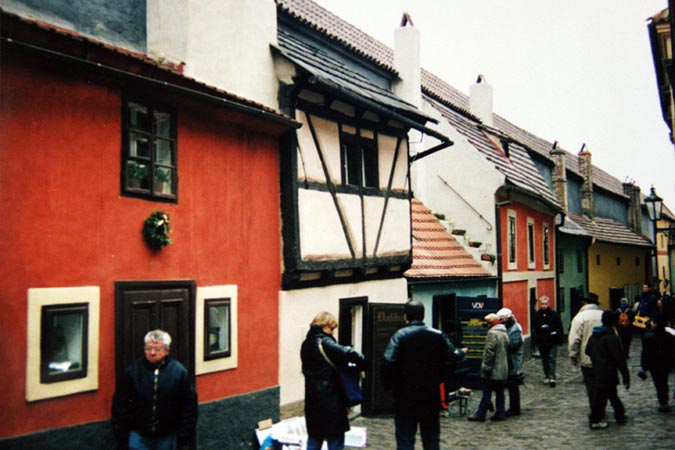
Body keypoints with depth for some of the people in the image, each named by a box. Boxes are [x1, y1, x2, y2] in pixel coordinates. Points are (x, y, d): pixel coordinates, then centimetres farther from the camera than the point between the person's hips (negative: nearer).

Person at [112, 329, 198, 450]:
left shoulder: (179, 372, -5)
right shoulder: (133, 370, -5)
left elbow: (189, 406, 0)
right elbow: (120, 404, -1)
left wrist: (184, 435, -4)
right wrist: (121, 435, -3)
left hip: (166, 436, 1)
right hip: (138, 435, -1)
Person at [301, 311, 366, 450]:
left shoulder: (306, 344, 9)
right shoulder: (325, 343, -15)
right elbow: (349, 353, -29)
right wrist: (362, 364, -12)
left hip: (312, 399, 8)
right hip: (330, 400, -8)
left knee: (314, 439, 16)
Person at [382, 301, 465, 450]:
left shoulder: (400, 335, -12)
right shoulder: (438, 336, -1)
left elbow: (388, 362, -22)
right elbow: (451, 356, 1)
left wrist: (388, 385, -7)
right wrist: (461, 352, 24)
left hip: (405, 397, -3)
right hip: (431, 397, 3)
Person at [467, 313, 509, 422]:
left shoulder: (492, 333, -16)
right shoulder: (505, 333, 12)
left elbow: (490, 351, -20)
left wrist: (486, 367, -16)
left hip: (493, 369, -8)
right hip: (503, 368, 8)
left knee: (487, 392, -3)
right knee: (500, 391, 12)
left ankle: (480, 414, 3)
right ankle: (500, 413, 15)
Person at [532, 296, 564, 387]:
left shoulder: (554, 314, -1)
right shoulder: (536, 315, 2)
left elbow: (559, 327, 2)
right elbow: (533, 328, 4)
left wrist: (560, 339, -2)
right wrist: (535, 336, -11)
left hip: (552, 341, -2)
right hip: (541, 341, 2)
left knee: (552, 359, -7)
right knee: (544, 360, 12)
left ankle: (552, 377, -10)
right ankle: (547, 376, 24)